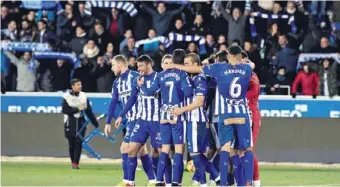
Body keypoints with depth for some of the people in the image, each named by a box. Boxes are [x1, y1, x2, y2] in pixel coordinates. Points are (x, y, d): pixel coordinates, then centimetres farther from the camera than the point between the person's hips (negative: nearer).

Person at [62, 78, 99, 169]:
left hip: (81, 122, 2)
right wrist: (77, 109, -17)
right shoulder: (66, 97, -4)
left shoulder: (83, 96, 7)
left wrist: (96, 124, 10)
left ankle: (76, 163, -9)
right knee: (72, 144, 3)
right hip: (70, 123, -2)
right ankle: (73, 162, 16)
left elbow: (89, 112, 10)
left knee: (79, 143, -9)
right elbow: (65, 110, -14)